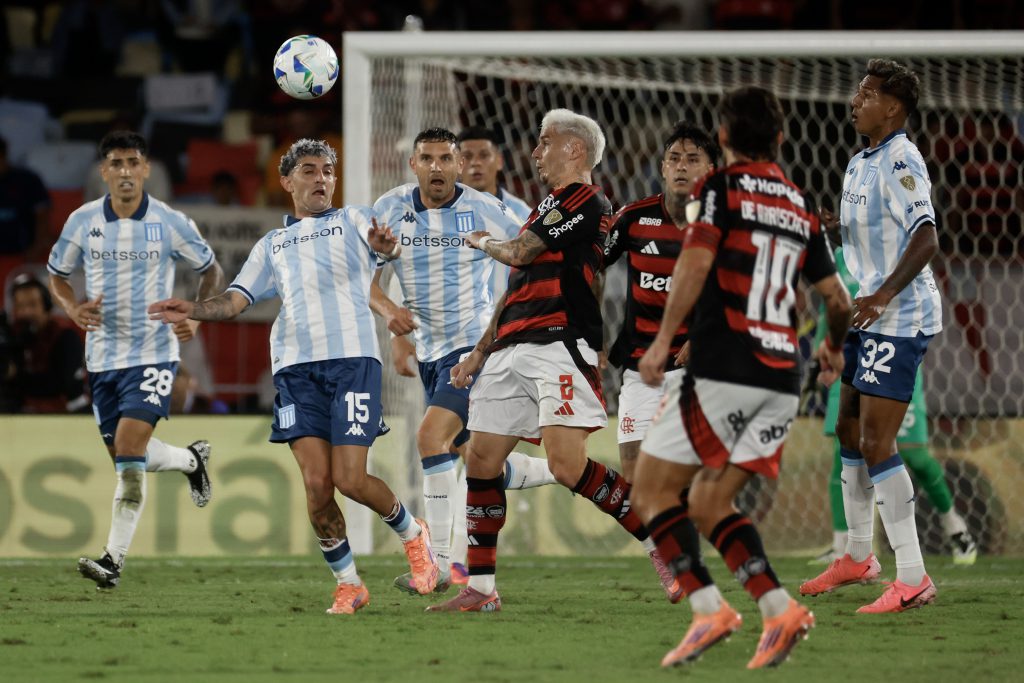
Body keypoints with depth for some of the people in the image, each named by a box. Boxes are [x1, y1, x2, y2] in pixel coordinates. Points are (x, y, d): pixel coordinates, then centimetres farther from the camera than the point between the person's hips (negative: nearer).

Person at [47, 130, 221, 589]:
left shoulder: (170, 223, -5)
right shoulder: (83, 221, 0)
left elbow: (210, 270, 10)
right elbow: (56, 276, 14)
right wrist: (74, 309, -7)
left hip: (153, 352, -4)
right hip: (102, 356, 4)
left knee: (129, 450, -18)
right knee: (128, 457, 11)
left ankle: (114, 559, -17)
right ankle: (191, 460, 44)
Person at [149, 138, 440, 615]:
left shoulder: (353, 220, 13)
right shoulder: (273, 244, 23)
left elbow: (387, 246, -8)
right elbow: (235, 300, 18)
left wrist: (385, 246, -34)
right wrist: (191, 310, -3)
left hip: (353, 359, -3)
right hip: (296, 367, 3)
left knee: (349, 480, -11)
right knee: (316, 483, -10)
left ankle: (412, 532, 19)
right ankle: (348, 584, 6)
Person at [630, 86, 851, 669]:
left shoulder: (721, 188, 0)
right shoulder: (802, 208, 17)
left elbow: (696, 262, -15)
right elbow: (839, 300, 20)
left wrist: (663, 341, -14)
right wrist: (835, 348, 39)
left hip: (724, 372, -6)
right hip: (783, 379, 6)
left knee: (654, 490, 3)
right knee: (708, 503, 13)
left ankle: (709, 608, -13)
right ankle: (780, 609, -5)